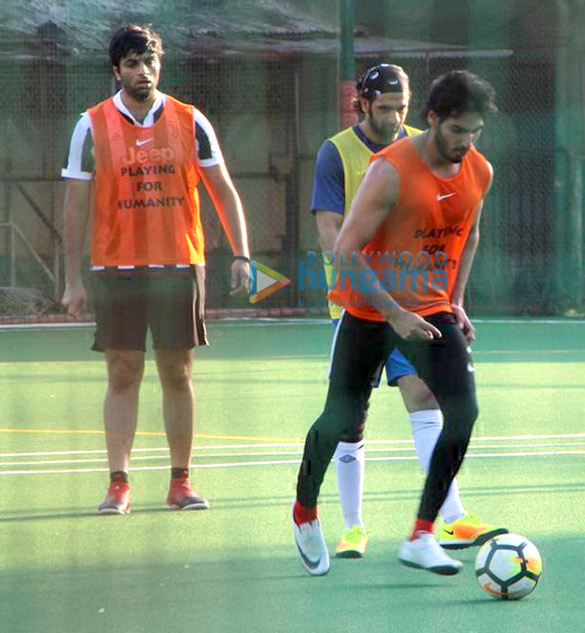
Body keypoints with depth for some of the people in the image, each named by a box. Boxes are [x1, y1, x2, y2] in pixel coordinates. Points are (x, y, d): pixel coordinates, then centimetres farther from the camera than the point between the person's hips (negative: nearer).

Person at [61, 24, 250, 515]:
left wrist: (241, 255, -1)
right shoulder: (93, 126, 0)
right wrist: (73, 281, -1)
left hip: (180, 266, 1)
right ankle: (119, 485, 1)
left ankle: (181, 482, 11)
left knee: (178, 375, 4)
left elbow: (224, 192, 8)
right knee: (123, 375, -2)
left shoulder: (190, 123, 4)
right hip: (116, 268, -1)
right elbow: (76, 206, 3)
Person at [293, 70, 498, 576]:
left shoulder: (479, 172, -2)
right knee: (342, 421, 5)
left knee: (463, 410, -15)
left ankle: (421, 538, -8)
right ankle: (304, 511, 35)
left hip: (433, 310, 4)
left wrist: (456, 301, 9)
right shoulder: (392, 170, -21)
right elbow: (346, 250, -21)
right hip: (370, 308, -4)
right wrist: (395, 314, -25)